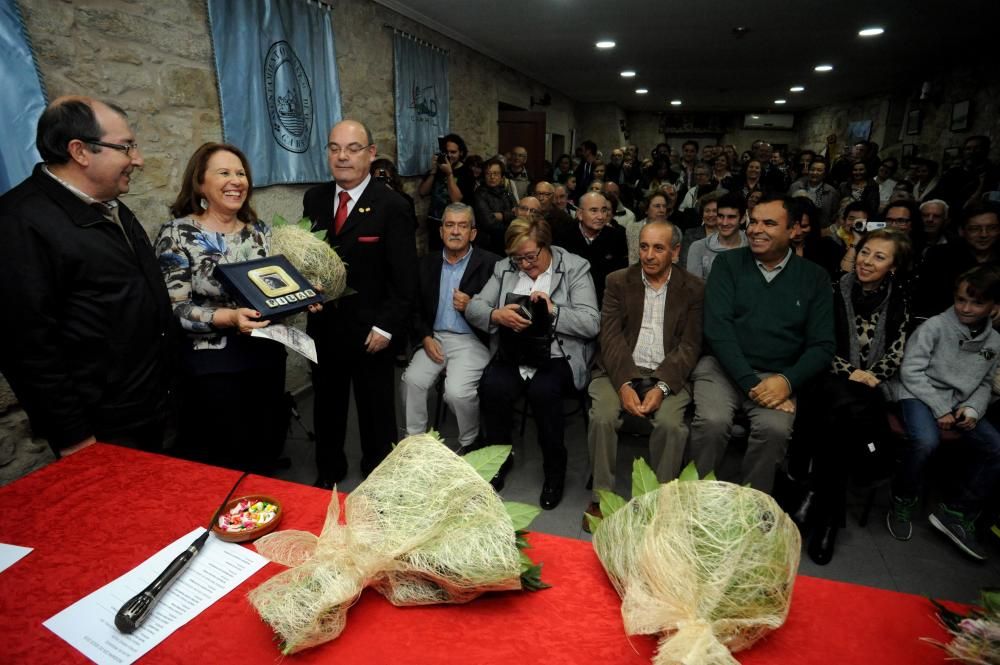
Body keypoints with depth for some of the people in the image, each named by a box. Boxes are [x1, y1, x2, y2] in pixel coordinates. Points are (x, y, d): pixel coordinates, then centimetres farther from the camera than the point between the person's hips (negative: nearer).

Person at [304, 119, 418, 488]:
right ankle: (328, 472, 43)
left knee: (375, 411, 12)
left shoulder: (392, 206, -12)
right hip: (323, 325, 5)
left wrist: (386, 326, -17)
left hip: (369, 331, -5)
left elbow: (405, 278, -13)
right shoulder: (315, 199, 4)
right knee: (327, 403, 21)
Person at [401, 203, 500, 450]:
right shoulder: (427, 263, 11)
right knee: (412, 380, -19)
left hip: (471, 340, -4)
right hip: (434, 337, 4)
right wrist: (426, 337, -4)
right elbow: (416, 307, 11)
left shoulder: (490, 263, -4)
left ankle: (470, 444, 5)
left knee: (457, 391, -23)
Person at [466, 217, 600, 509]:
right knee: (492, 387, -27)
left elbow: (591, 324, -5)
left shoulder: (575, 268, 2)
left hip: (557, 356, -3)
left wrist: (553, 311, -19)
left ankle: (554, 471, -6)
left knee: (542, 391, -32)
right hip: (512, 354, 3)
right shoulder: (504, 269, 13)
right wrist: (497, 315, -14)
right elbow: (473, 308, 7)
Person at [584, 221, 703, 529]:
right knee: (602, 417, -25)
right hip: (620, 370, 1)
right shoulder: (618, 281, 6)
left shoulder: (693, 288, 5)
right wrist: (623, 384, -18)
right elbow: (611, 337, -3)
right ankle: (601, 498, -6)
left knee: (671, 424, -27)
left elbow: (689, 345, -1)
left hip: (668, 374, 0)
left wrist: (662, 386, -17)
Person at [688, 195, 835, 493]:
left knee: (775, 429, -28)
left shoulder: (814, 277, 8)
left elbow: (822, 345, 5)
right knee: (712, 421, -29)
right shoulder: (728, 264, 4)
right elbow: (717, 328, -7)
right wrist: (750, 383, -15)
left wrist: (787, 380, -14)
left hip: (778, 376, 1)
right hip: (724, 366, -1)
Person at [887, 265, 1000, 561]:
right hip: (920, 396, -6)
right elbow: (911, 370, -12)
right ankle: (903, 503, -7)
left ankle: (955, 512, 5)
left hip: (959, 405, 6)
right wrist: (940, 409, -15)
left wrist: (973, 409, -5)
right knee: (925, 441, -33)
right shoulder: (936, 326, -7)